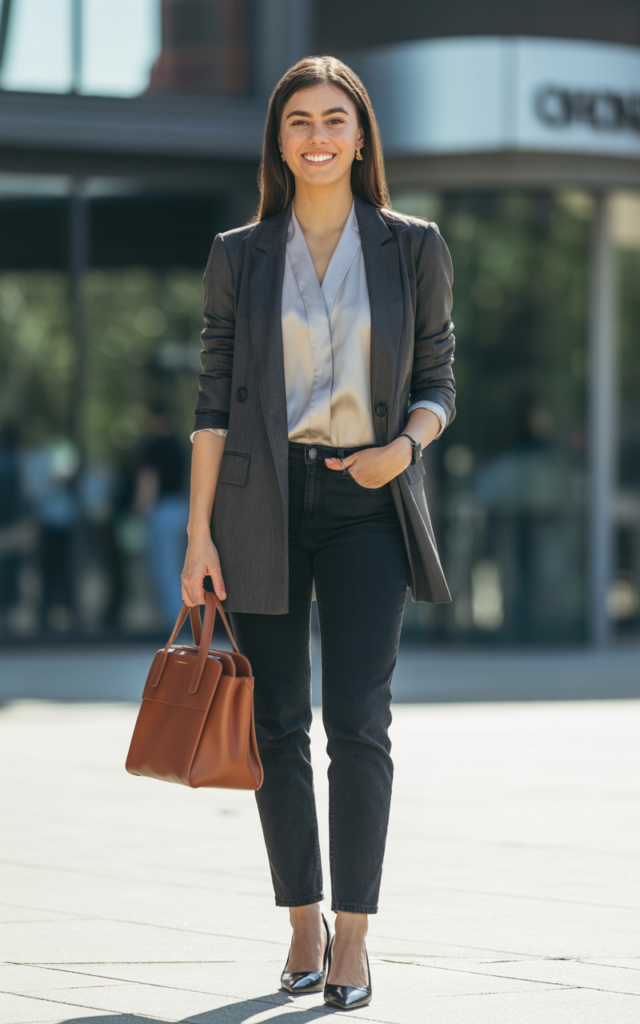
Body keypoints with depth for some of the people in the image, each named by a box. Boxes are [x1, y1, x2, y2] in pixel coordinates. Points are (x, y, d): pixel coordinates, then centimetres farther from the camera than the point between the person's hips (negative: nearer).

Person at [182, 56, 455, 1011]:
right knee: (279, 722, 3)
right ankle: (304, 924, 13)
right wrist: (199, 528, -2)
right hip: (262, 503, 1)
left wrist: (404, 446, -12)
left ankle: (353, 937, -5)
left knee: (359, 719, -10)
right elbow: (214, 399, 5)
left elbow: (438, 384, 9)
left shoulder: (413, 247, 5)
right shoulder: (240, 254, 6)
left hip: (367, 503, -1)